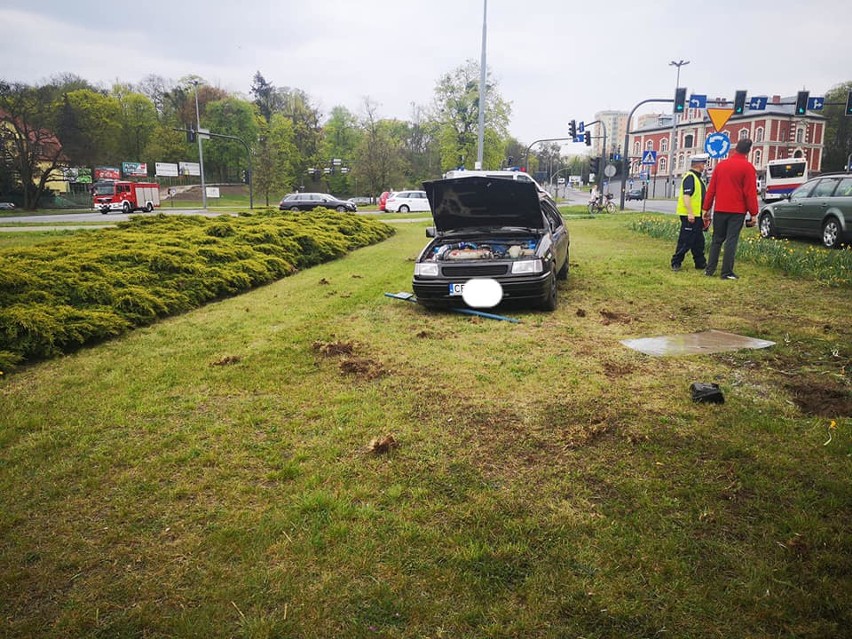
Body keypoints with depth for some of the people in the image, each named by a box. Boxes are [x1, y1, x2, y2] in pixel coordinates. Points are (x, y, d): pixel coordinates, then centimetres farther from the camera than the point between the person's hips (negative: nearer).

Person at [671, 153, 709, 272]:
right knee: (685, 241, -6)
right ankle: (676, 263, 0)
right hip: (690, 216, -10)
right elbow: (686, 196, -22)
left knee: (698, 241, 14)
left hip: (697, 215, 10)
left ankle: (701, 263, 21)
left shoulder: (697, 177, 19)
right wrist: (690, 213, -27)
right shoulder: (689, 177, -13)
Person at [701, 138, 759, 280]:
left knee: (717, 239, 12)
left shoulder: (720, 165, 7)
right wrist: (753, 213, -5)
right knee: (731, 240, -1)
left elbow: (711, 189, 8)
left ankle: (710, 269, 10)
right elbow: (751, 192, -9)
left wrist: (706, 209, 12)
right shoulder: (748, 167, -7)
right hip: (737, 211, -4)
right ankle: (727, 272, -1)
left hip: (719, 210, 4)